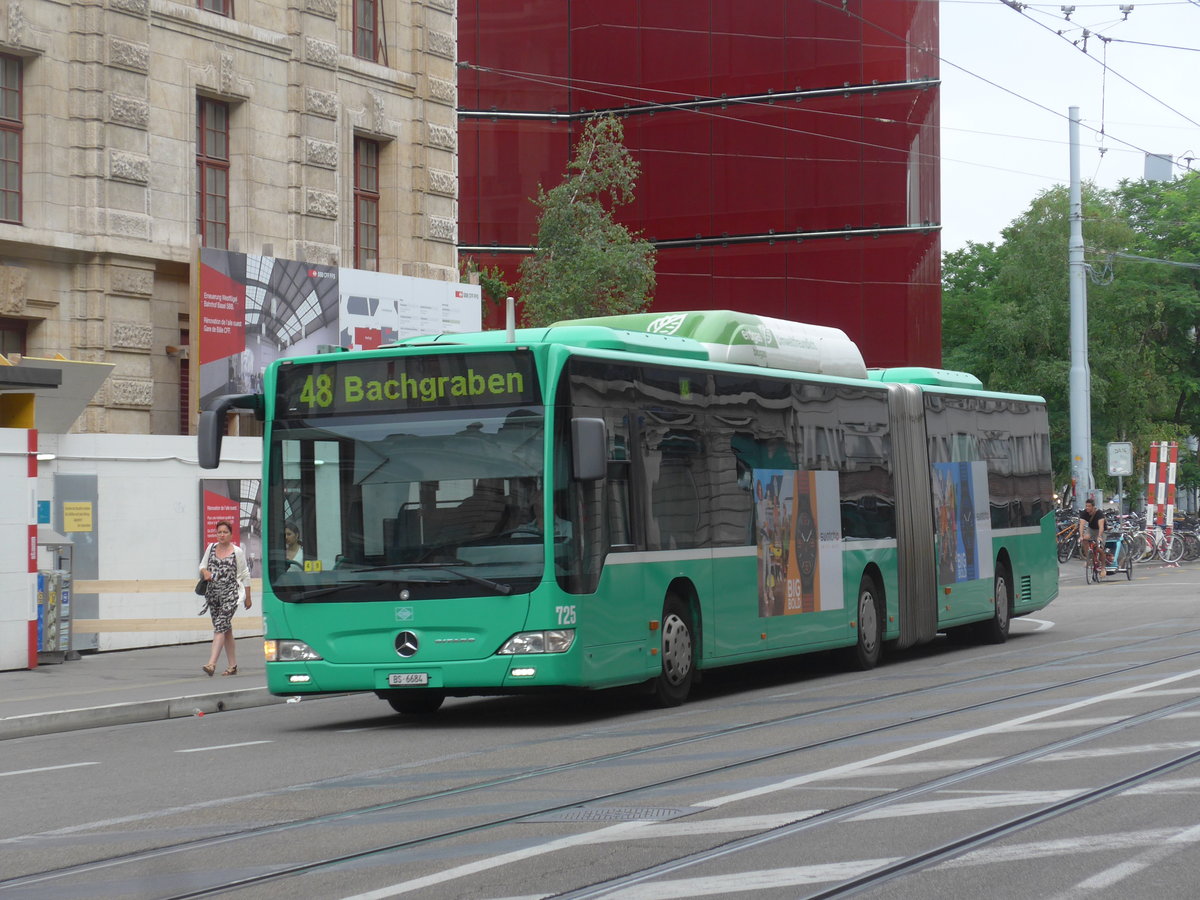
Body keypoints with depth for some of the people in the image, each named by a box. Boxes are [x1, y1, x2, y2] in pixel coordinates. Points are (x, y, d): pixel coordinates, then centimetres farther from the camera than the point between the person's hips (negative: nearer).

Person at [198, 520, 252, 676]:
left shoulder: (237, 552, -2)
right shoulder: (211, 548, 9)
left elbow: (245, 575, 4)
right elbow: (202, 565, 18)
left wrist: (248, 597, 6)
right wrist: (204, 572, -7)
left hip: (230, 593, -5)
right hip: (213, 593, 5)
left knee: (220, 626, -17)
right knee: (226, 628, 11)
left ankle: (212, 663, -26)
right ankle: (233, 665, 17)